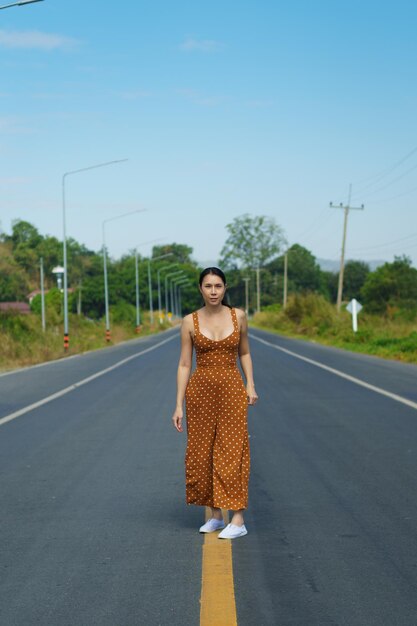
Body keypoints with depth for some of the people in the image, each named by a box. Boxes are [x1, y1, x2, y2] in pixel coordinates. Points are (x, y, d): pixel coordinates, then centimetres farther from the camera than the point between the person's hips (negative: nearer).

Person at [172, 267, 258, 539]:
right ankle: (215, 515, 18)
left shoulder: (238, 316, 1)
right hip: (201, 389, 1)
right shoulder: (190, 321, -1)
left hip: (232, 389, -1)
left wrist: (250, 385, -2)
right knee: (202, 453, 5)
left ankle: (238, 519, -4)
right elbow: (184, 365, 1)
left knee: (232, 451, -5)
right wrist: (179, 405, -3)